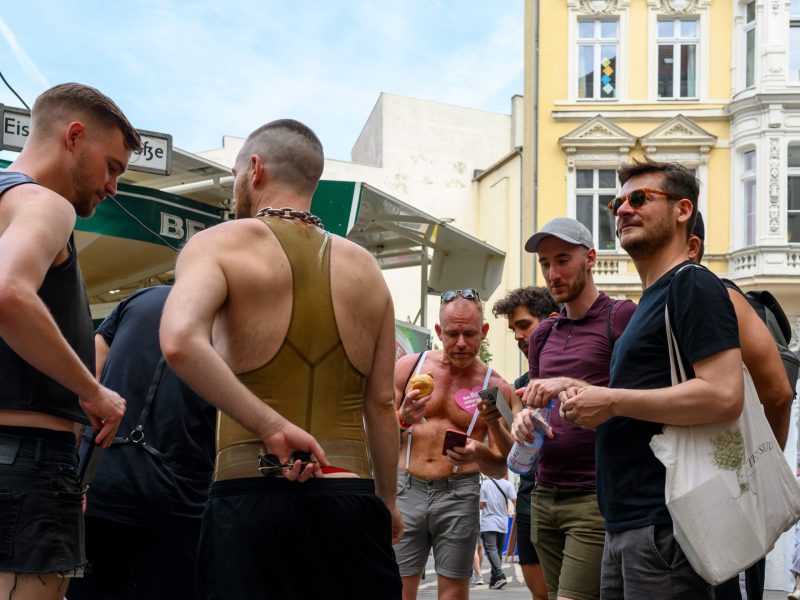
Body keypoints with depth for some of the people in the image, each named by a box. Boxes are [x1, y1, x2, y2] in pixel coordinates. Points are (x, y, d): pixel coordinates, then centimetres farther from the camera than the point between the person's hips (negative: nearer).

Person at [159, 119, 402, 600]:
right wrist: (388, 501, 23)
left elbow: (180, 342, -21)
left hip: (252, 496, -3)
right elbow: (381, 404, 13)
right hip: (352, 501, 4)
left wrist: (273, 427, -19)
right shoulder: (365, 268, 12)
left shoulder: (220, 244, 0)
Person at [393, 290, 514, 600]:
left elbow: (500, 469, 4)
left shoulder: (496, 388, 2)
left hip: (459, 494, 0)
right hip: (406, 489, 1)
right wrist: (402, 419, -10)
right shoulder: (409, 366, 4)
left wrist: (478, 453, -18)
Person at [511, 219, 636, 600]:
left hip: (596, 497, -7)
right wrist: (524, 418, 2)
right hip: (545, 495, 7)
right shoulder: (543, 335, 18)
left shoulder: (621, 317, -3)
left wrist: (570, 386, -19)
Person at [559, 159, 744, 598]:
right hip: (625, 526, 10)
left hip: (663, 525, -10)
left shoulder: (693, 286, -8)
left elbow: (724, 396, -21)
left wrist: (611, 401, -15)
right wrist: (588, 400, 13)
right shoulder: (650, 302, 23)